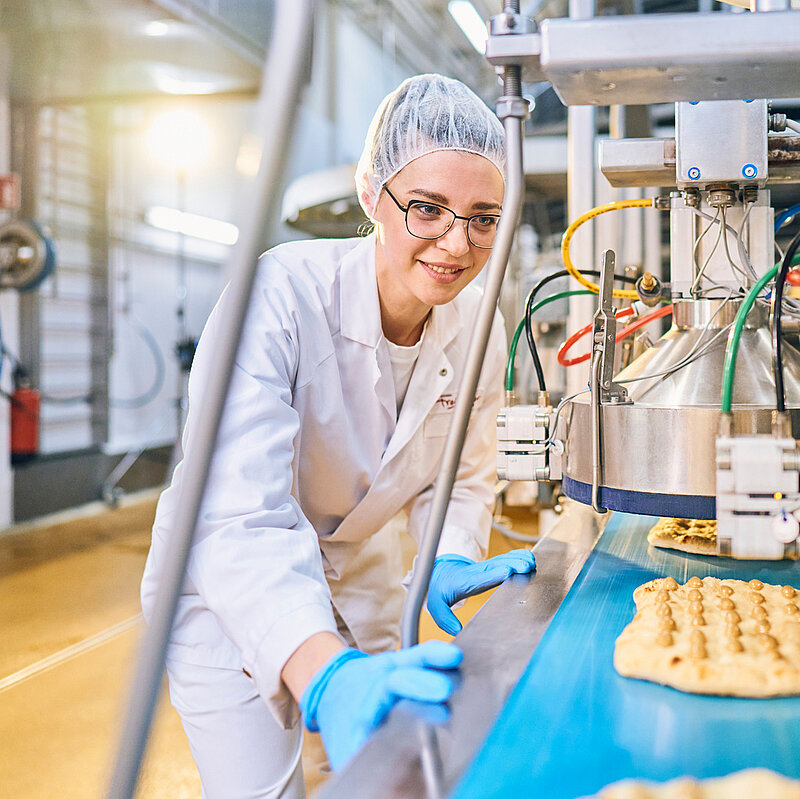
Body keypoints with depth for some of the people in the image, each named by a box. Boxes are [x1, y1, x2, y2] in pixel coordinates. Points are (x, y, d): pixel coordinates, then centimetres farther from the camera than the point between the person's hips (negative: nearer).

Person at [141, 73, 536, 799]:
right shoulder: (278, 295, -33)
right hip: (227, 583, -5)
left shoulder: (478, 328, -13)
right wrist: (326, 676, -57)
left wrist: (450, 561, -22)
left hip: (358, 576, 5)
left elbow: (459, 476, 0)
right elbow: (240, 519, -42)